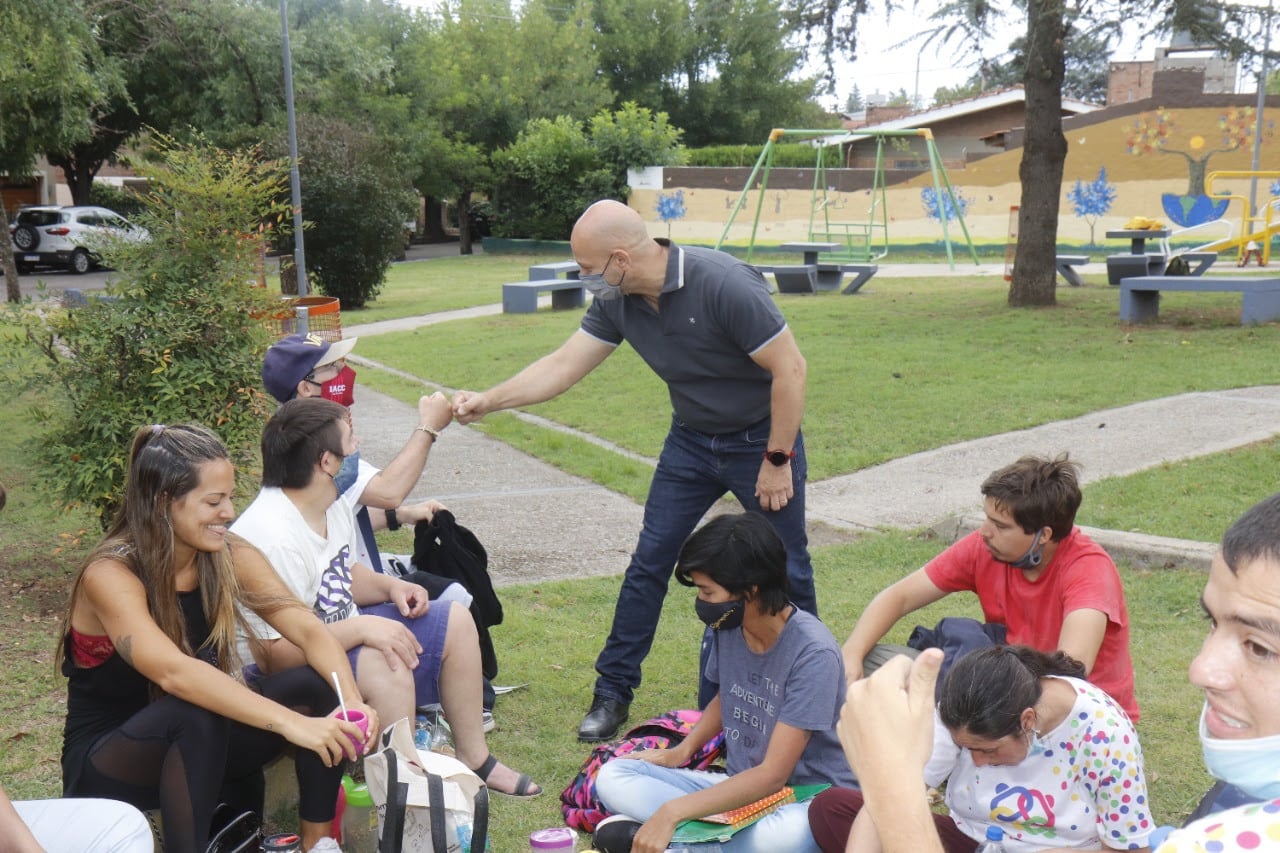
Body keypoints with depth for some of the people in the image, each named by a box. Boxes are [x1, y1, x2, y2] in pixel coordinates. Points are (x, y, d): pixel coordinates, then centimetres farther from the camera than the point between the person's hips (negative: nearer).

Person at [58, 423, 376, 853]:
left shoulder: (230, 556, -7)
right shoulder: (110, 575, -24)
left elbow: (308, 629, -17)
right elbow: (173, 672, -39)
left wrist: (354, 701, -36)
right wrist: (292, 723, -48)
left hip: (198, 745, 6)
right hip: (105, 763, -5)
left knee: (317, 682, -18)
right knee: (195, 712, -36)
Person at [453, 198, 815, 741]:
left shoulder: (723, 285, -29)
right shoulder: (617, 302, -9)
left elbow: (789, 368, -24)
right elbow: (563, 366, 0)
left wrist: (777, 460, -19)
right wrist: (487, 402, -6)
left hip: (761, 438, -5)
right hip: (691, 440, 5)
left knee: (785, 573, 3)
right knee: (649, 562, 2)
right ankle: (612, 693, 12)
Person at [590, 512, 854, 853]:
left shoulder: (812, 653, -23)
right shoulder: (727, 626, -3)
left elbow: (773, 775, -24)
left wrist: (673, 811, -28)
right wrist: (681, 752, 3)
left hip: (807, 800, -6)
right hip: (741, 786, 6)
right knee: (612, 778, -8)